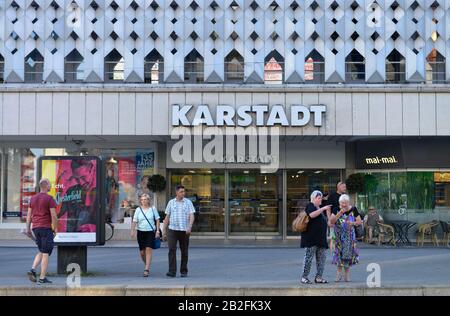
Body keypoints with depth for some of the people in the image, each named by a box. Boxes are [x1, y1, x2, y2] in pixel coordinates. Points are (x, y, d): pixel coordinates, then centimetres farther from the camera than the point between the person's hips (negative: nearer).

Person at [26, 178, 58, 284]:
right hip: (46, 228, -6)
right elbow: (53, 216, -12)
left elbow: (29, 215, 12)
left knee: (41, 252, 18)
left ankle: (33, 270, -1)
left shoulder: (33, 198, 11)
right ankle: (42, 278, -1)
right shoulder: (49, 199, -8)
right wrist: (55, 228, -2)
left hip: (35, 228, 6)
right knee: (45, 253, -1)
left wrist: (28, 229, 15)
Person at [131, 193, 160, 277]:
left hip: (151, 232, -2)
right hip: (141, 232, 2)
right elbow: (134, 221, 2)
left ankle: (146, 269, -14)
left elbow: (157, 220, 6)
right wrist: (132, 231, -11)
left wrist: (157, 231, 0)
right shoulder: (138, 210, 5)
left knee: (149, 250, -13)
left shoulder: (153, 208, 3)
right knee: (142, 252, 6)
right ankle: (147, 265, 29)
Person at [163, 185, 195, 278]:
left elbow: (191, 216, -3)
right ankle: (172, 271, -13)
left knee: (184, 252, 6)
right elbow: (167, 217, 12)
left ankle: (183, 271, 17)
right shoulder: (171, 202, 8)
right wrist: (164, 231, 9)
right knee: (172, 250, -12)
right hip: (172, 229, 0)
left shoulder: (188, 202, 4)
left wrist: (190, 227, -20)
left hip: (184, 230, 0)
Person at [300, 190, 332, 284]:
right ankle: (304, 277, -2)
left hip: (320, 238, 9)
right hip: (311, 237, -9)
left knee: (322, 257, 6)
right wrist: (323, 209, -24)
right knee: (309, 257, -7)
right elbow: (312, 215, -26)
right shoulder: (310, 206, -4)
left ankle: (318, 277, 12)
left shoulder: (319, 208, 22)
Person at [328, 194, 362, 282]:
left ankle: (347, 273, 11)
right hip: (339, 235, 0)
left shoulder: (353, 209, -2)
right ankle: (339, 272, 7)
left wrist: (353, 223, -20)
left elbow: (359, 221, 0)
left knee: (348, 252, 1)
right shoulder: (336, 210, -3)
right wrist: (340, 213, -21)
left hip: (349, 236, 0)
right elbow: (331, 221, -11)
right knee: (339, 252, -4)